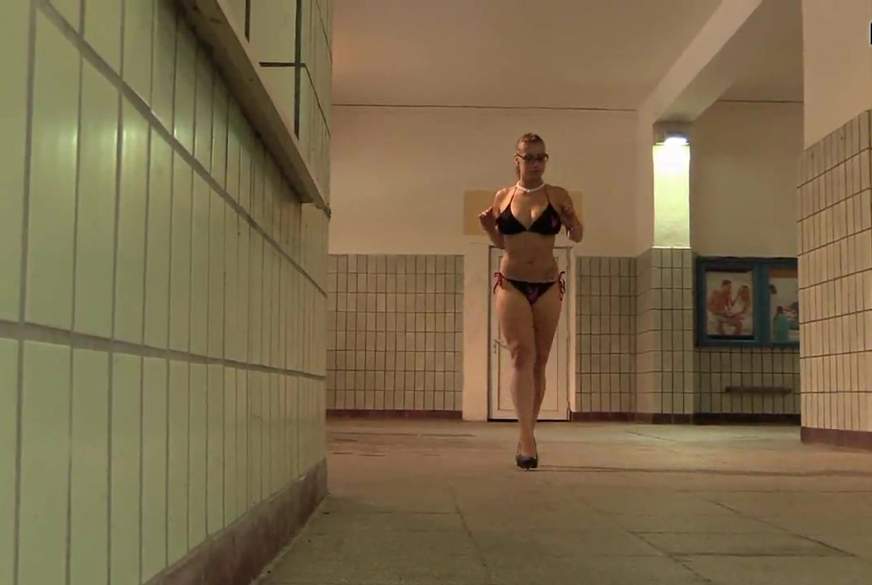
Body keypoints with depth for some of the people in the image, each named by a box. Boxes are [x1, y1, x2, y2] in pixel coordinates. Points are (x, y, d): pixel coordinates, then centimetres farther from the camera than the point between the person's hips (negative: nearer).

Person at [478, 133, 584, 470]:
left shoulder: (557, 196, 2)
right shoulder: (502, 197, 6)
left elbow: (577, 237, 7)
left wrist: (571, 222, -14)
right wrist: (488, 227, -4)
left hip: (547, 286, 1)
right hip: (510, 284, 0)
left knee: (538, 362, 5)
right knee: (522, 354, -15)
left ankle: (526, 435, 16)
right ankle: (527, 436, -20)